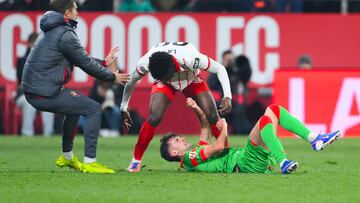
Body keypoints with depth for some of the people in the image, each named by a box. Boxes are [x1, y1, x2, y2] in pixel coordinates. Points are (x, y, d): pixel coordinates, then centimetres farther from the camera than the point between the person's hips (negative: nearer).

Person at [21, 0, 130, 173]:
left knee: (76, 106, 31)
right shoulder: (65, 34, -14)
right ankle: (89, 162, -7)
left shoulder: (50, 30, 17)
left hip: (32, 90, 10)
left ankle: (67, 156, 36)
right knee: (94, 109, -5)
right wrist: (112, 77, 4)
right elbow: (86, 64, -9)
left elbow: (81, 58, 25)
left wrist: (104, 63, 26)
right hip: (45, 94, -10)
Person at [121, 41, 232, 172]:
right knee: (154, 118, -22)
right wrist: (123, 107, -1)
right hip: (164, 85, 0)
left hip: (191, 80, 0)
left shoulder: (190, 58, -43)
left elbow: (219, 69, -28)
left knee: (212, 117, -13)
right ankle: (136, 159, -5)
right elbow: (132, 81, -12)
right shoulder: (145, 63, -35)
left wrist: (227, 97, -39)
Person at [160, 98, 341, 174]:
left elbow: (206, 126, 39)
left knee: (274, 110, 10)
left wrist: (196, 109, 24)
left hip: (260, 161, 10)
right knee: (265, 120, -32)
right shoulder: (189, 158, -1)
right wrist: (224, 128, 7)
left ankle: (315, 140, -2)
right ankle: (283, 163, -49)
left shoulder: (198, 153, 27)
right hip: (247, 163, -10)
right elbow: (218, 146, -10)